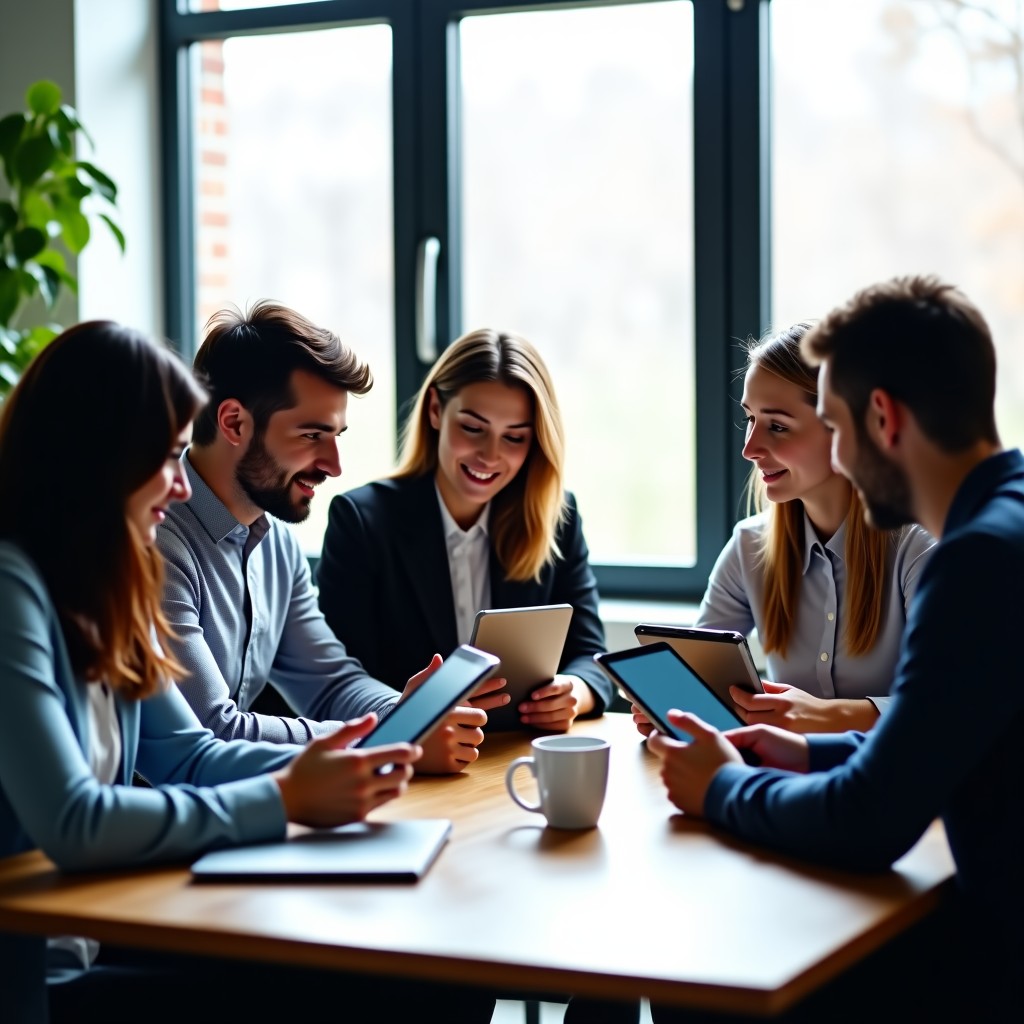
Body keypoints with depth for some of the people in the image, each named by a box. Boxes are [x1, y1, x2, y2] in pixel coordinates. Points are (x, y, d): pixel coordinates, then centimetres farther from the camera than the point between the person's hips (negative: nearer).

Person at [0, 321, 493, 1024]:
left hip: (100, 934, 8)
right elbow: (72, 825, -25)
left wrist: (316, 767, -4)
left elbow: (185, 754, 14)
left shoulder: (103, 585, 11)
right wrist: (284, 800, -17)